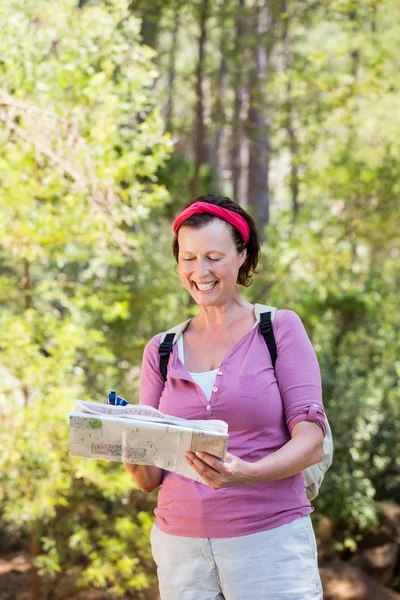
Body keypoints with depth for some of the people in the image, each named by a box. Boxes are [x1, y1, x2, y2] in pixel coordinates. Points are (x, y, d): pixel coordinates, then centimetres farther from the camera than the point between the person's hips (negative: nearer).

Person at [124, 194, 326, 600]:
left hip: (269, 540, -3)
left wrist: (247, 474, -26)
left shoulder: (280, 328, 0)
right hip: (181, 546, 3)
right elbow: (149, 479, 8)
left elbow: (311, 442, -7)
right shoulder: (161, 351, 9)